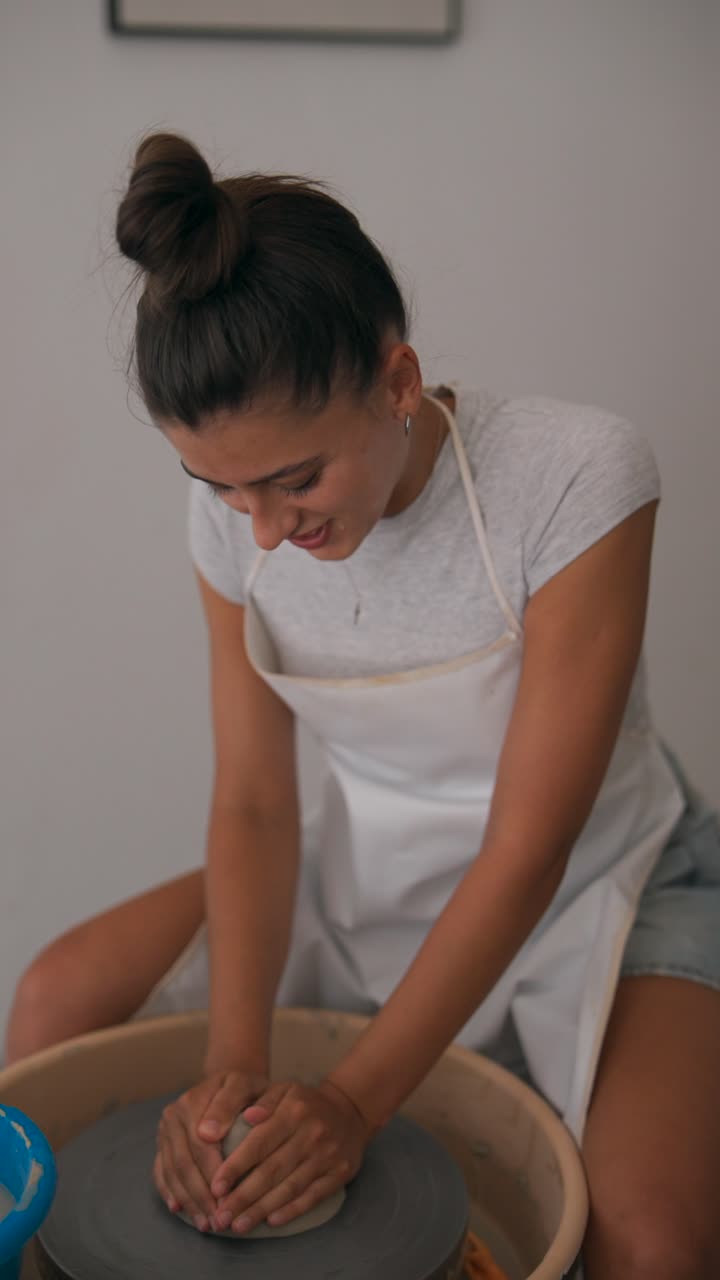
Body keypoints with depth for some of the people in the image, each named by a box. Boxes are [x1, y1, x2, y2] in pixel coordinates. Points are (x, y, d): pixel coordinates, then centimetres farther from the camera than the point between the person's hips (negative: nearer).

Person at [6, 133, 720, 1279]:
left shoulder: (579, 476, -28)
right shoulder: (234, 515, -13)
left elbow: (527, 851, -25)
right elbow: (253, 799, -10)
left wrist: (354, 1102, -26)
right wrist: (236, 1063, -24)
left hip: (589, 885, -3)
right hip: (365, 869, 4)